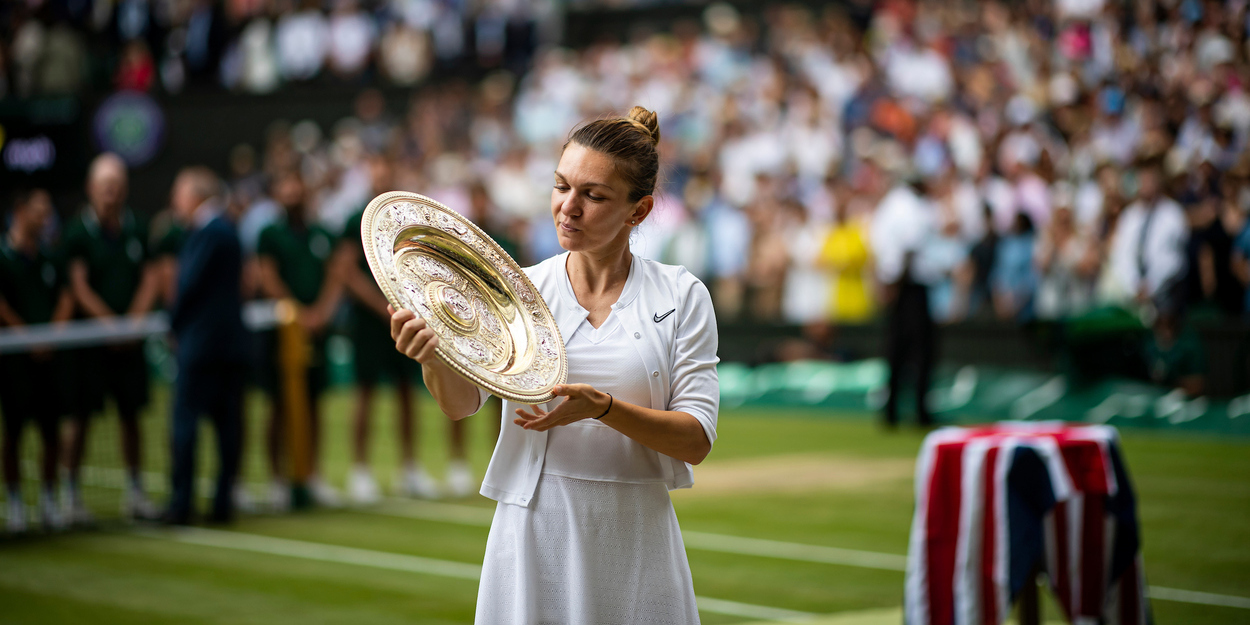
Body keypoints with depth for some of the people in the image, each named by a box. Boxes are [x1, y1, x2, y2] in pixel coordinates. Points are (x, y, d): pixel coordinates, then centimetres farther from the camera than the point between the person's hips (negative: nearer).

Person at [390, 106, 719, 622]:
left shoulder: (681, 295, 0)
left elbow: (696, 441, -6)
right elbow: (461, 403, -11)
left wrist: (601, 407, -22)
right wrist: (432, 354, -33)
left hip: (634, 542, 0)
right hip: (535, 535, 0)